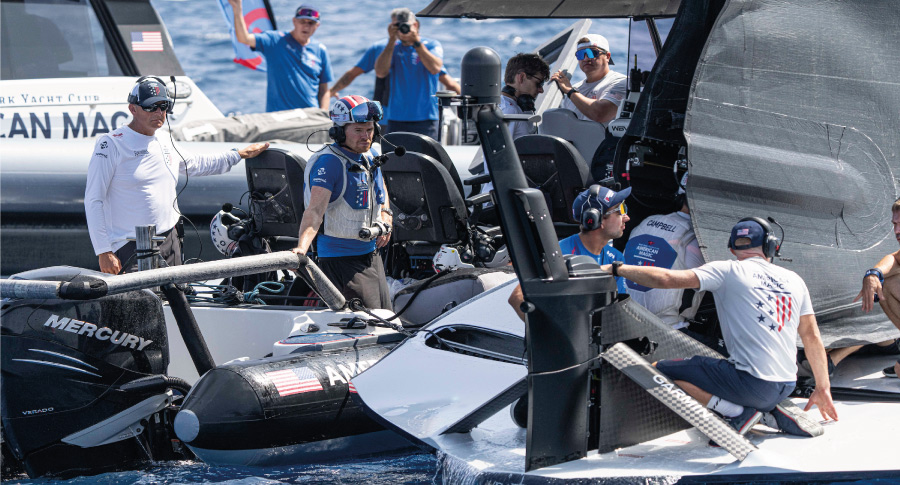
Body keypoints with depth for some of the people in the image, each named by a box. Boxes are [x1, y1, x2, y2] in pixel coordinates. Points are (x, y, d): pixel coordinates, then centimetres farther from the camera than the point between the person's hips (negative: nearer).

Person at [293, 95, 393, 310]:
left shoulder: (371, 155, 7)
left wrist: (385, 220, 10)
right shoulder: (328, 162, -18)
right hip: (341, 259, -9)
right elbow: (315, 210, -29)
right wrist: (301, 248, -43)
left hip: (371, 255, 9)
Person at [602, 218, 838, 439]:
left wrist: (616, 268, 0)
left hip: (754, 383, -7)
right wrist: (823, 388, 24)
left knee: (660, 371, -1)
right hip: (787, 386, 7)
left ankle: (740, 414, -5)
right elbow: (812, 337, 17)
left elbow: (666, 279, -10)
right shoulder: (794, 280, 14)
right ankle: (776, 411, 10)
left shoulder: (729, 271, -2)